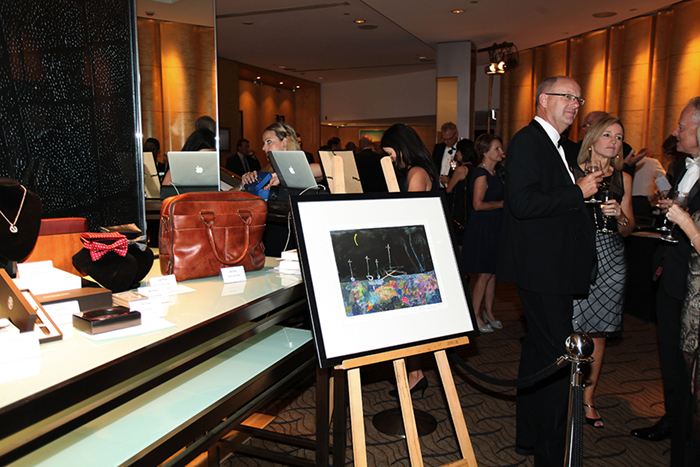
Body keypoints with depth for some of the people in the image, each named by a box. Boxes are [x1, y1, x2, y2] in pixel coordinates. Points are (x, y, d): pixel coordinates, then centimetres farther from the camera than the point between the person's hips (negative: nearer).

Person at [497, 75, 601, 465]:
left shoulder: (553, 145, 20)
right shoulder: (528, 141, -12)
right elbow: (523, 202, -25)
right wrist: (578, 192, -17)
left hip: (550, 269, 11)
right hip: (543, 270, -11)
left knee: (539, 351, 17)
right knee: (559, 358, -6)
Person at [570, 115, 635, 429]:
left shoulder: (623, 179, 12)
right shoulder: (573, 174, 2)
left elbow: (628, 229, 12)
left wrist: (619, 216, -8)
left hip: (609, 258, 3)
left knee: (597, 331, 7)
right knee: (571, 328, -3)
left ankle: (588, 398, 20)